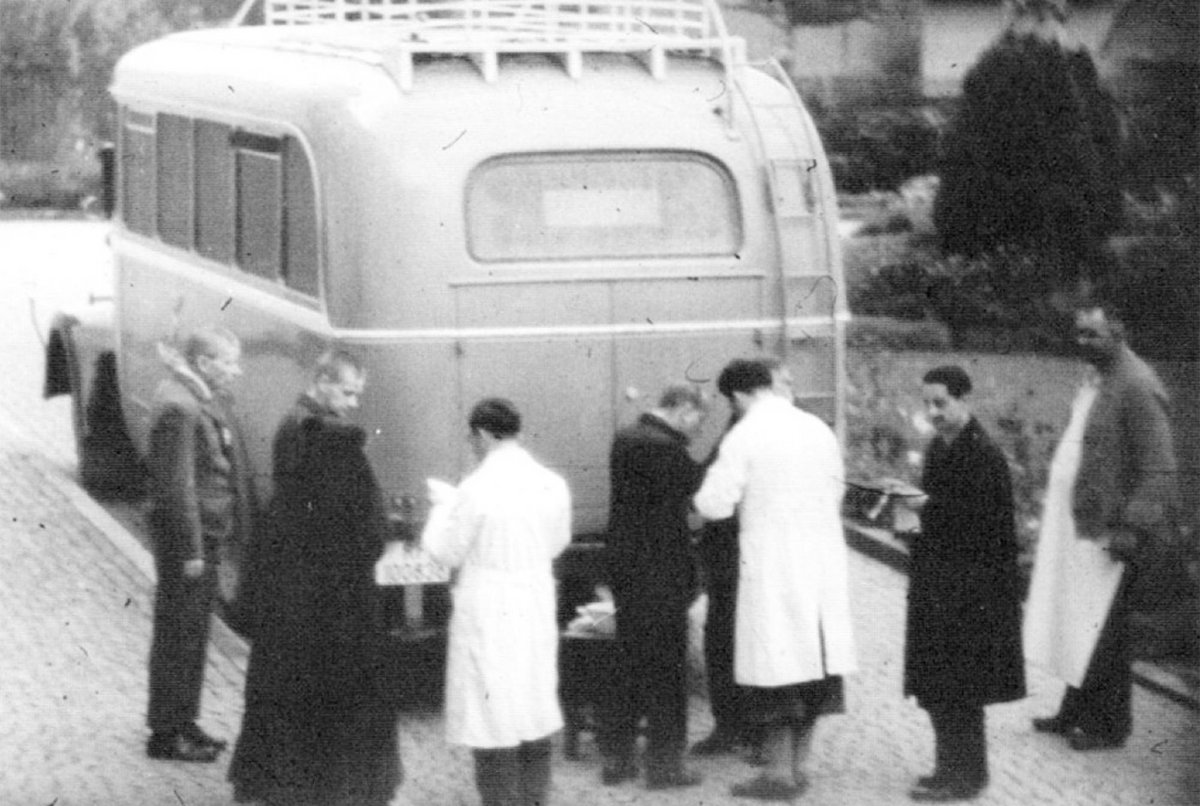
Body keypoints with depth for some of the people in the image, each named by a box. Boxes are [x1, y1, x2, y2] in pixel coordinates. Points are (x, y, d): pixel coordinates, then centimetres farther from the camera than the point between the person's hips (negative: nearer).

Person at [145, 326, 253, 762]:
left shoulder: (210, 397, 8)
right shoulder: (178, 408, -22)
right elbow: (176, 486, -23)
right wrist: (190, 551, -21)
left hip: (208, 532, 10)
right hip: (186, 535, -10)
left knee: (193, 632, 19)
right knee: (177, 633, 1)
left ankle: (183, 722, 31)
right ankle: (166, 734, 11)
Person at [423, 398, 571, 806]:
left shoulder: (476, 489, -17)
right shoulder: (553, 484, -2)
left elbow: (446, 552, -8)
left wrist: (442, 510, 9)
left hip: (488, 616, -5)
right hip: (537, 610, 5)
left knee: (494, 724, 3)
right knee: (535, 714, 16)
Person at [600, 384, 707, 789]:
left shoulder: (626, 437, 9)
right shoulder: (663, 447, -20)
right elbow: (701, 491, -14)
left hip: (627, 570, 9)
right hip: (659, 575, -9)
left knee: (633, 666, 17)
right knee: (665, 670, 2)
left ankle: (616, 758, 19)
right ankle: (664, 764, 7)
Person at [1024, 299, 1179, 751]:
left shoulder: (1137, 387, -17)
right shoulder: (1096, 382, 12)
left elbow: (1158, 468, -20)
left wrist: (1133, 528, -23)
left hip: (1108, 530, -9)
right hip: (1078, 526, 9)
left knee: (1101, 634, 0)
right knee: (1076, 628, 16)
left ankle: (1108, 726, 12)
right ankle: (1076, 713, 28)